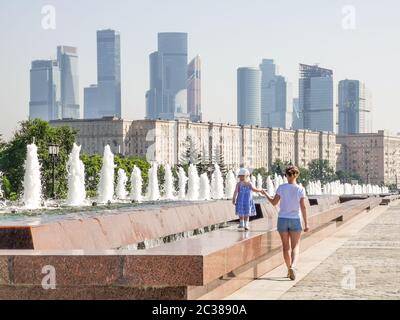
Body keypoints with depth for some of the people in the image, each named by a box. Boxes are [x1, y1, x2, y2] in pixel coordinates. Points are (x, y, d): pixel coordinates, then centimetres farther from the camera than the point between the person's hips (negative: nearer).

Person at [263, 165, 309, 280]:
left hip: (282, 219, 1)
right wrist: (306, 224, -3)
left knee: (286, 246, 15)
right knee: (295, 246, 4)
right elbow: (303, 207, -8)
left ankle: (289, 269, 22)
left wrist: (266, 194, 17)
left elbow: (274, 202, -1)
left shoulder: (281, 187, -7)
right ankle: (293, 266, -20)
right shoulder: (300, 189, -7)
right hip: (295, 220, -1)